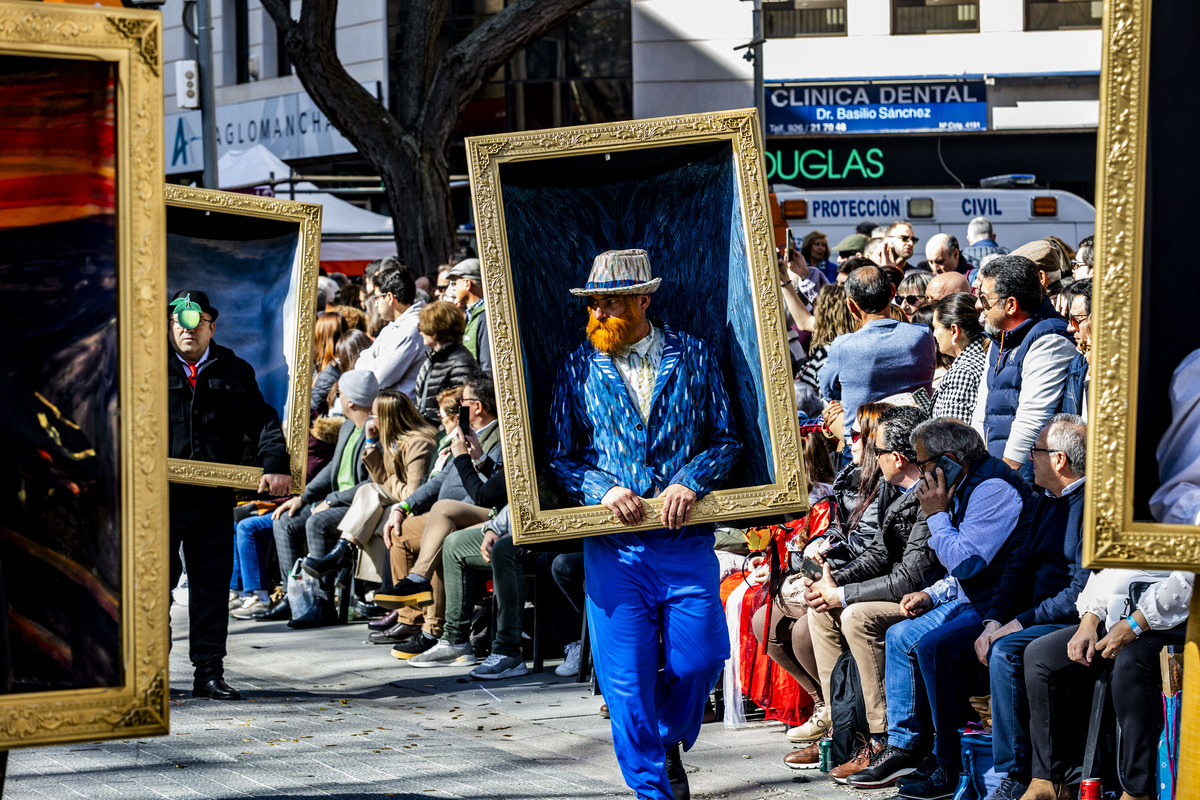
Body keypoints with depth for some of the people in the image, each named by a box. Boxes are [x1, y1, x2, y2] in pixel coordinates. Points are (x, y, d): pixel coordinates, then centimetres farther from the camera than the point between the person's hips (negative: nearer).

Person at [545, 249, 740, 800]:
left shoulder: (692, 356, 7)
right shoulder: (578, 368, 6)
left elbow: (725, 438, 7)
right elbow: (559, 457, 6)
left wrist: (690, 481, -10)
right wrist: (602, 488, -12)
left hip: (687, 541, 0)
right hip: (613, 547, 0)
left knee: (700, 659, -2)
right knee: (626, 676, -5)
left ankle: (668, 741, 28)